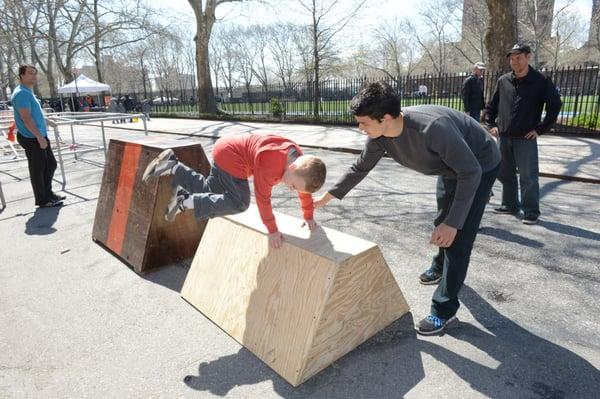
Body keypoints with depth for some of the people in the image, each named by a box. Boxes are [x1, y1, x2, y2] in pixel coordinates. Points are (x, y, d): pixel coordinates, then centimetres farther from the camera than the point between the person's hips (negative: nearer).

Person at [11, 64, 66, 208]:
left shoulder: (28, 92, 16)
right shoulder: (21, 93, -17)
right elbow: (26, 118, -24)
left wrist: (48, 121, 37)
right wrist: (39, 137, -26)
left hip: (40, 136, 10)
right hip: (31, 138, -10)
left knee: (51, 164, 16)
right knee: (37, 169, -1)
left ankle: (48, 192, 29)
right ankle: (42, 200, 9)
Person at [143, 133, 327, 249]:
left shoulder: (300, 161, -8)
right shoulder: (270, 164, -34)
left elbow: (304, 189, 8)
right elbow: (263, 198, -27)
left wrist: (308, 216, 15)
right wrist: (272, 230, -19)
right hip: (229, 155, -9)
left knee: (209, 190, 15)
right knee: (239, 203, -16)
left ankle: (172, 166, 13)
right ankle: (186, 202, -11)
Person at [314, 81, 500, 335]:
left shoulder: (433, 128, -43)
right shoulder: (379, 136, -21)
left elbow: (471, 171, -34)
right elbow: (360, 168, -4)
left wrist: (453, 223, -34)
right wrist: (327, 197, -3)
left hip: (480, 167, -7)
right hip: (450, 167, 7)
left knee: (457, 238, -11)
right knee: (442, 222, 24)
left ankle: (444, 309, 3)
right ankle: (441, 266, 52)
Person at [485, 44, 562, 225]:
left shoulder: (541, 81, -3)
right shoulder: (503, 81, 7)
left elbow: (555, 105, -2)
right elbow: (491, 104, 17)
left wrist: (541, 129, -7)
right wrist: (491, 124, 6)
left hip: (526, 138, -4)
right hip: (504, 138, 5)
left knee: (528, 176, -2)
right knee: (505, 174, 12)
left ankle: (531, 210, 7)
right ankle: (510, 205, 26)